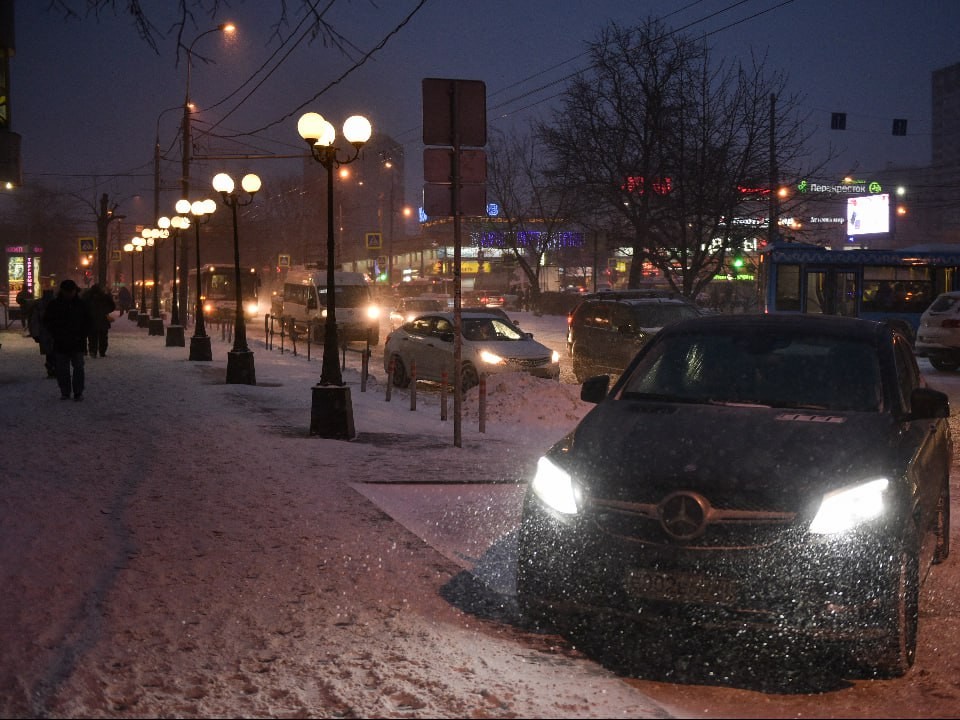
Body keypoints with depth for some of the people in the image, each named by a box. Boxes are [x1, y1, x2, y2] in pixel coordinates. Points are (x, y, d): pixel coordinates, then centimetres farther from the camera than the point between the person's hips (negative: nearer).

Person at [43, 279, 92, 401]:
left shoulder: (81, 304, 5)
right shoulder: (54, 304, 1)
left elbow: (88, 321, 12)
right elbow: (47, 321, 5)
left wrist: (83, 335, -2)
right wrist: (56, 334, -6)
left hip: (77, 343, 0)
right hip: (60, 344, 0)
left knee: (78, 367, -2)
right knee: (62, 369, 4)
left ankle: (78, 393, 4)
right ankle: (65, 392, 13)